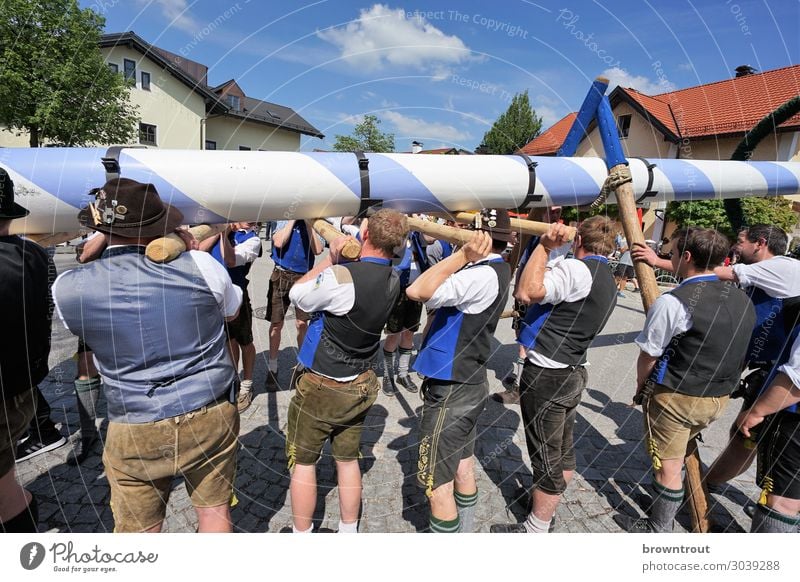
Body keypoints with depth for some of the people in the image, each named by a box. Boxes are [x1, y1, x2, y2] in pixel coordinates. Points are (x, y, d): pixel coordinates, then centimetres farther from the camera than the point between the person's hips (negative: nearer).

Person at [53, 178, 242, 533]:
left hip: (133, 432, 1)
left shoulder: (67, 288, -10)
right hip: (211, 416, 0)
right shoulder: (199, 265, -15)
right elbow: (231, 311, 6)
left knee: (138, 529, 21)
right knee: (214, 510, 20)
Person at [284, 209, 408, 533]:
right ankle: (349, 531, 36)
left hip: (322, 387, -6)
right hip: (362, 385, 6)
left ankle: (301, 534, 30)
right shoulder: (392, 279, -6)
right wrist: (342, 261, -8)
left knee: (303, 462, 14)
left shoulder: (341, 276, -28)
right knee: (348, 460, 20)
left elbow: (297, 295, -11)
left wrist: (331, 259, -9)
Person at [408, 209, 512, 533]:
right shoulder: (497, 269, 6)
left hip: (451, 390, -10)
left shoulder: (482, 274, -24)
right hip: (470, 384, 10)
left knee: (437, 484, 3)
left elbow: (418, 291, -32)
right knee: (462, 468, 24)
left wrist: (463, 255, -29)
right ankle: (464, 532, 43)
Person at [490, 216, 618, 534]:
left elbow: (526, 292, -31)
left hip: (546, 376, -10)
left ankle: (535, 530, 20)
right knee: (563, 451, 22)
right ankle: (546, 506, 41)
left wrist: (544, 246, -22)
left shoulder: (575, 269, -18)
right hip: (573, 373, 10)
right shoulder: (609, 283, 12)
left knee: (546, 457, 4)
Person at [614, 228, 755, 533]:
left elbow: (648, 356, -16)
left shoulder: (672, 302, -22)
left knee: (668, 467, 7)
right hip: (720, 397, 8)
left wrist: (640, 388, 2)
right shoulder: (743, 299, 1)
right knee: (677, 454, 27)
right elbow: (733, 352, 9)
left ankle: (657, 531, 23)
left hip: (676, 397, -8)